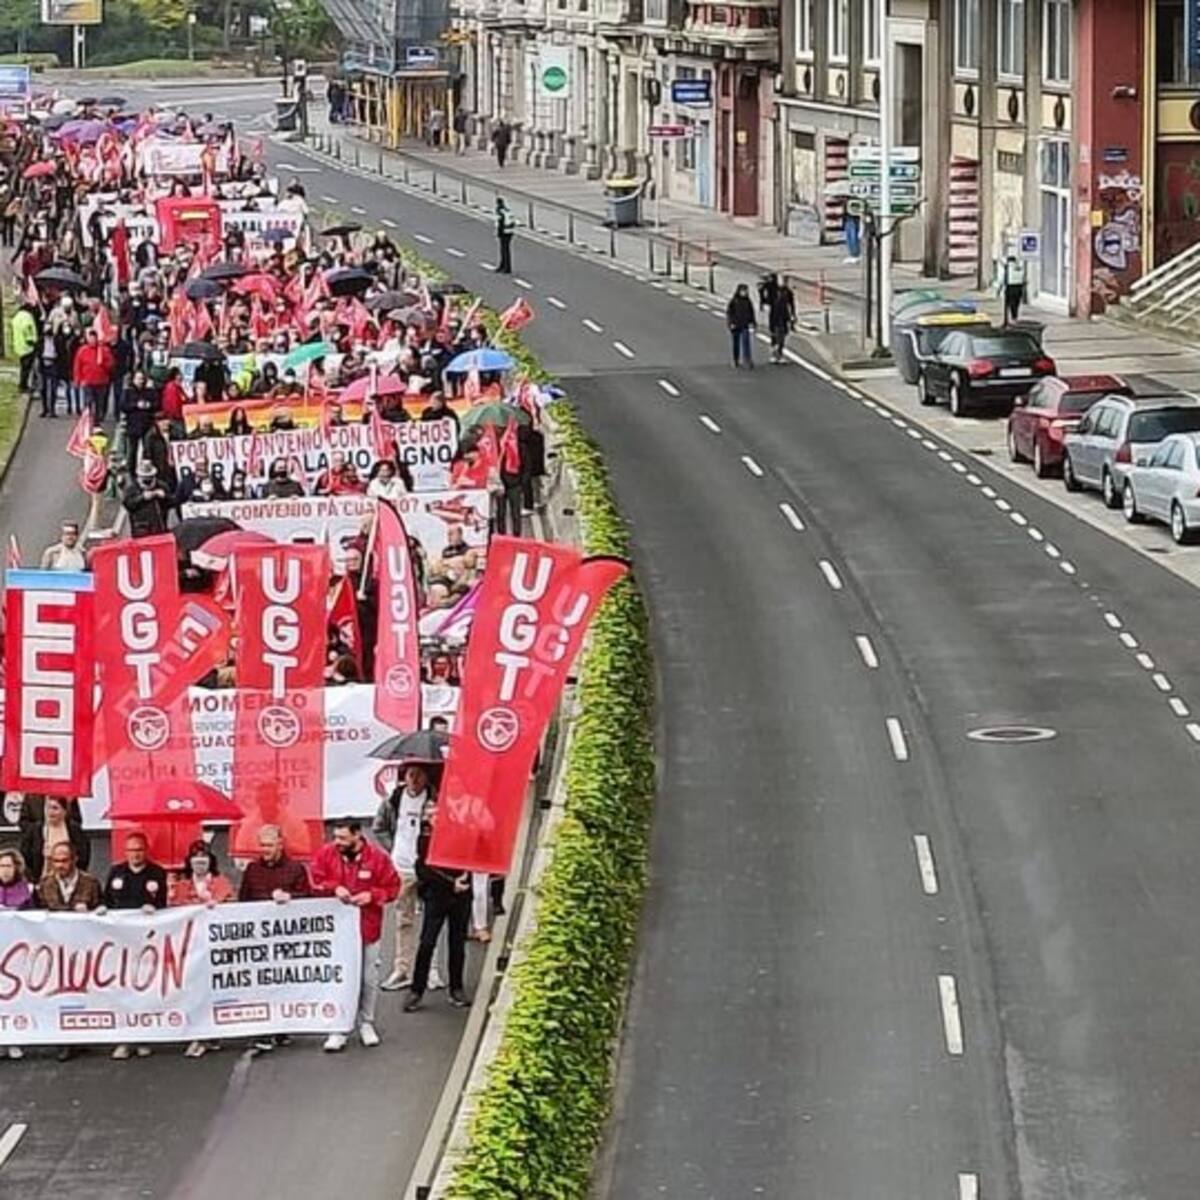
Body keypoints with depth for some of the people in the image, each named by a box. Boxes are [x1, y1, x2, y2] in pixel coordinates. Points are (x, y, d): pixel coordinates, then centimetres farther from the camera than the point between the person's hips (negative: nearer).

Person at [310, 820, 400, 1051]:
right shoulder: (326, 853, -4)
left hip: (367, 927, 0)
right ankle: (338, 1030, 7)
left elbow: (392, 887, -2)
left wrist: (371, 896, -18)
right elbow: (316, 882, 2)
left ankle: (366, 1024, 25)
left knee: (369, 979, 9)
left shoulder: (377, 856, -8)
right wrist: (334, 888, -16)